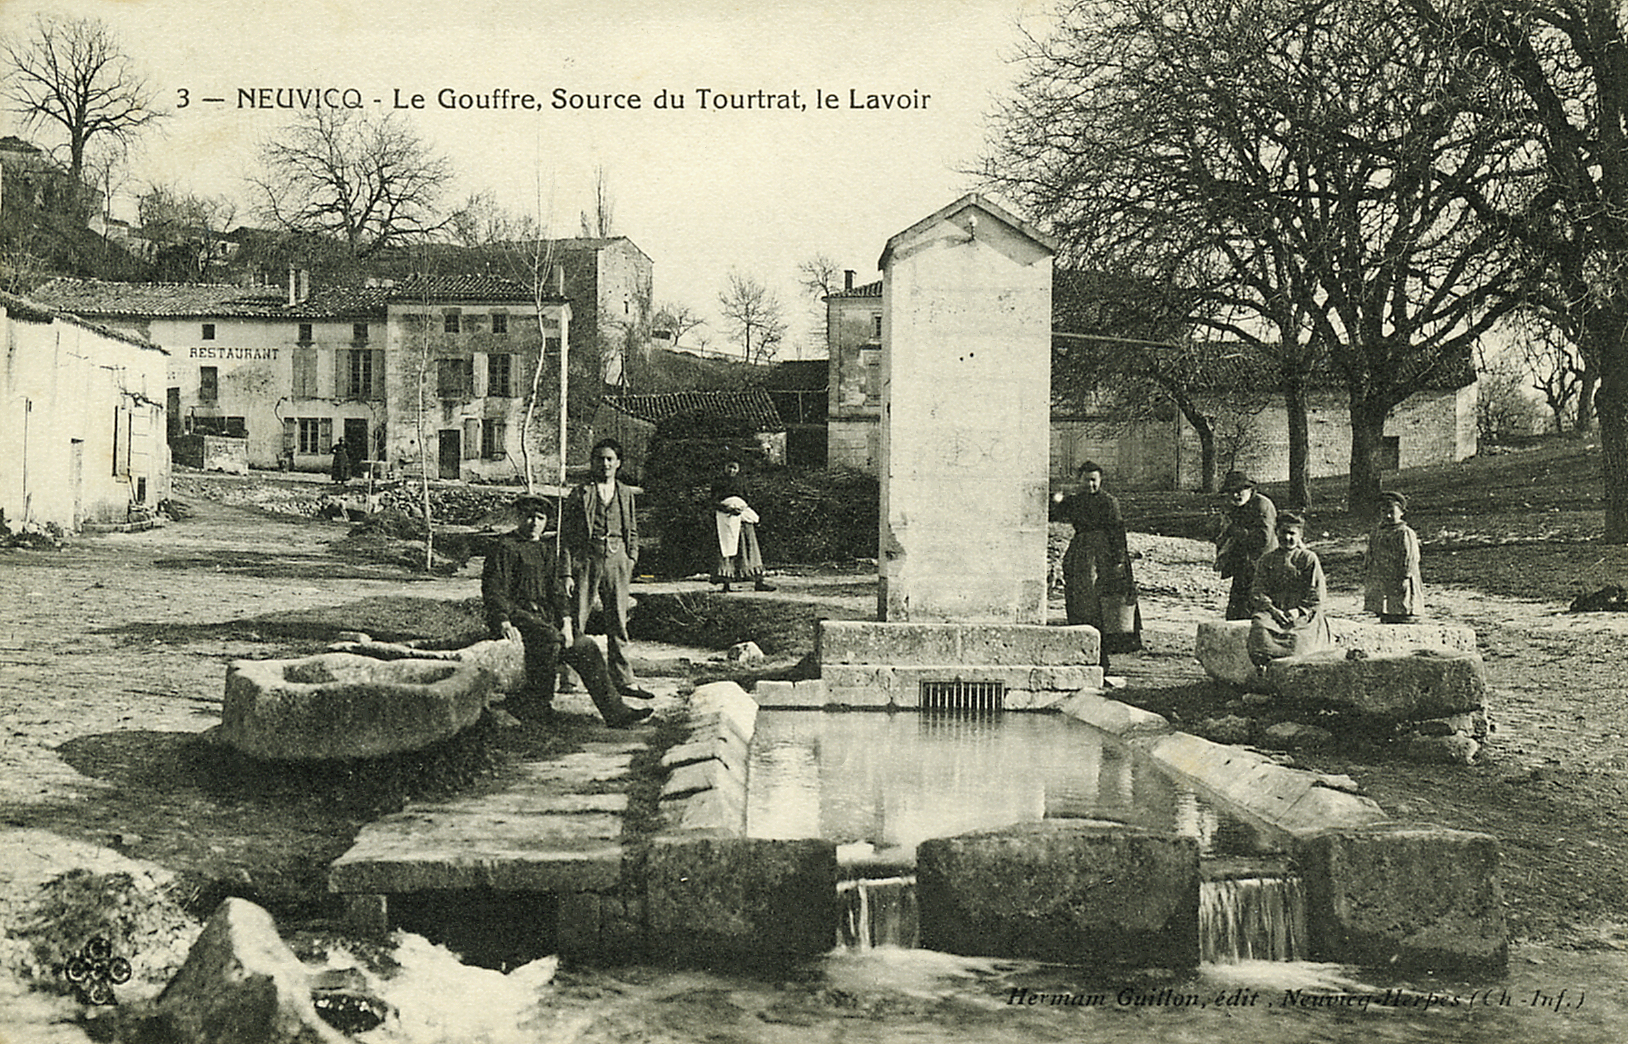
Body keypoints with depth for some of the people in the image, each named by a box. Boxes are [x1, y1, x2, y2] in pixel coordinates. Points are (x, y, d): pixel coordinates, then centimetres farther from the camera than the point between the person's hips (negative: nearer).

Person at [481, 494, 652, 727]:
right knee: (548, 637, -35)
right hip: (515, 613, -7)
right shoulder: (506, 547, -3)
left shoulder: (546, 550, 19)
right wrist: (505, 624, -24)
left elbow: (557, 590, 15)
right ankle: (535, 702, -22)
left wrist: (565, 623, -1)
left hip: (543, 615, 7)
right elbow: (492, 589, -10)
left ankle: (614, 711, -6)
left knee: (585, 646, -7)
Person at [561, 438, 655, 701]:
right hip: (586, 560, -3)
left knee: (618, 623, 5)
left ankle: (624, 680, 10)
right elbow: (566, 536, 0)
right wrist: (567, 572, -6)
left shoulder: (626, 493, 12)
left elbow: (632, 532, 17)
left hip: (617, 561, 3)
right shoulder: (580, 494, 1)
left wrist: (630, 564, 7)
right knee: (575, 622, -1)